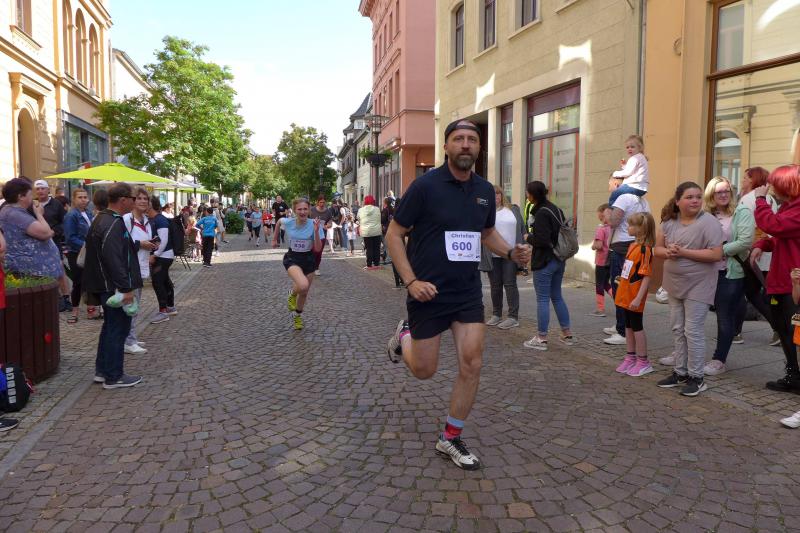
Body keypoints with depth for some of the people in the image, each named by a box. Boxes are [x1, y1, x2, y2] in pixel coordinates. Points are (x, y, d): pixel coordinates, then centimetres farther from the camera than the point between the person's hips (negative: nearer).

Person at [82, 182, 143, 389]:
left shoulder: (102, 218, 13)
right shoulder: (113, 224, -21)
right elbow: (114, 259, -26)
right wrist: (126, 288, -25)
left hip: (106, 285, 11)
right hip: (115, 287, -11)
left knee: (110, 327, 20)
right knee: (117, 329, 0)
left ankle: (102, 371, 30)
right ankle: (113, 377, 9)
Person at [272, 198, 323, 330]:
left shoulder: (314, 225, -16)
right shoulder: (288, 222, -15)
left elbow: (318, 249, -18)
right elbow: (279, 221, 11)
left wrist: (316, 231, -30)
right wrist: (274, 239, 17)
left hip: (308, 260, 2)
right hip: (292, 259, -2)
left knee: (304, 292, 14)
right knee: (303, 286, -31)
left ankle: (297, 315, 44)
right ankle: (292, 293, 6)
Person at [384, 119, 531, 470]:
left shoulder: (485, 190, 4)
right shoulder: (426, 185, -12)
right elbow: (393, 234, -8)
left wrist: (511, 252, 0)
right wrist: (411, 281, -18)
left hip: (469, 292, 4)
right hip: (429, 292, -4)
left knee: (471, 366, -2)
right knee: (424, 370, 8)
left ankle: (451, 439, 17)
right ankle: (404, 337, 43)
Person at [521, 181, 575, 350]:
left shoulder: (541, 213, -18)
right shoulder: (557, 210, 9)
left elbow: (541, 240, -24)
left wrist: (529, 237, -6)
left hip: (544, 262, -9)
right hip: (559, 260, 9)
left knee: (542, 299, -2)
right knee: (557, 297, 18)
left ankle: (541, 339, 4)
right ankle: (567, 334, 24)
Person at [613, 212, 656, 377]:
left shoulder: (645, 249, -19)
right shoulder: (632, 245, 7)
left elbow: (647, 277, -21)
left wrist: (638, 298, -24)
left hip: (635, 297, -8)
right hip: (626, 295, 8)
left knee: (637, 327, 2)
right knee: (628, 326, 16)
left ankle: (643, 362, 15)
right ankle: (630, 357, 28)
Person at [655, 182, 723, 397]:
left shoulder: (708, 222, -14)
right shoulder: (670, 221, 5)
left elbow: (716, 254, -20)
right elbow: (658, 248, 10)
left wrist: (683, 252, -23)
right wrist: (668, 252, -14)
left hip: (697, 287, -6)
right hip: (675, 285, 7)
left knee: (693, 331, -3)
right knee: (678, 330, 14)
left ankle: (696, 378, 9)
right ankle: (680, 373, 26)